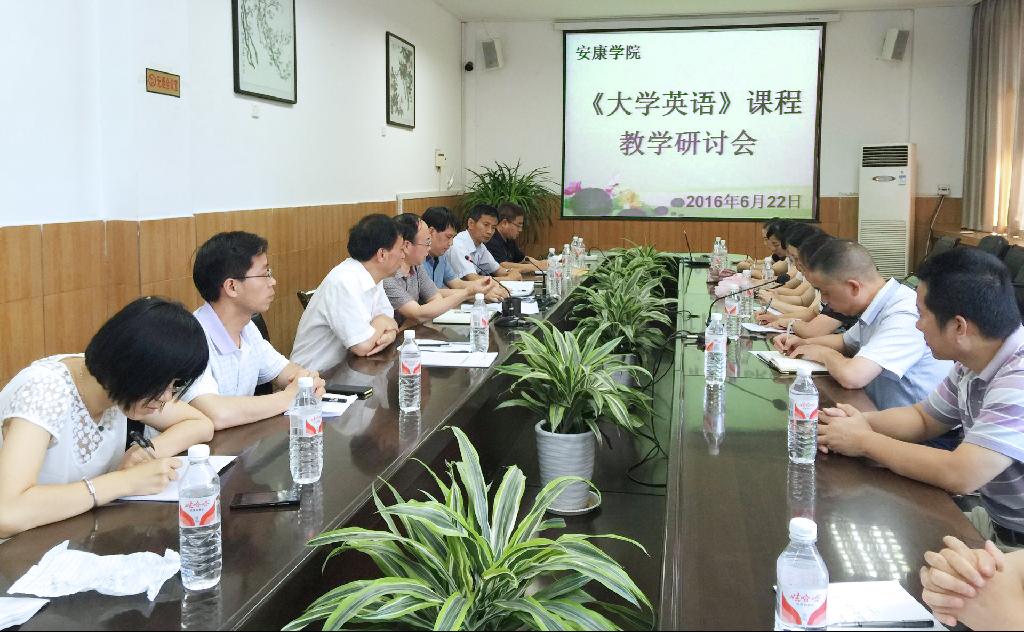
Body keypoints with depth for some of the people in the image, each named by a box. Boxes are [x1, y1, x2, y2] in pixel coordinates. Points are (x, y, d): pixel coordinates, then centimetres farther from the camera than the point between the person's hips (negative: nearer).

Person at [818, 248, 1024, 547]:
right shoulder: (972, 364, 0)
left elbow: (959, 475, -32)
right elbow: (923, 418, 13)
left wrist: (864, 441, -18)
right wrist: (860, 421, -7)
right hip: (994, 520, 7)